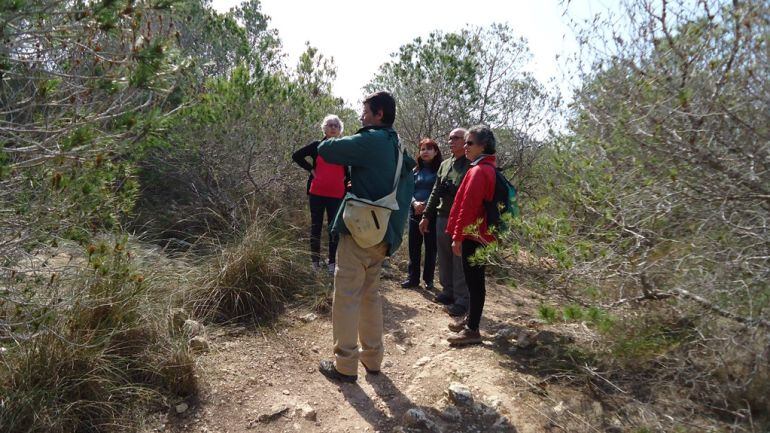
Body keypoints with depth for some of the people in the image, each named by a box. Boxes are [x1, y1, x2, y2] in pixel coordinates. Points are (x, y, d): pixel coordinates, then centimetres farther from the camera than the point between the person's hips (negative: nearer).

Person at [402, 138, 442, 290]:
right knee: (414, 246, 6)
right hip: (415, 213, 4)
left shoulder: (440, 170, -1)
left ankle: (428, 279, 14)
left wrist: (426, 205, -16)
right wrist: (415, 203, -12)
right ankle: (413, 278, 15)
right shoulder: (415, 171, 11)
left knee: (431, 247, 3)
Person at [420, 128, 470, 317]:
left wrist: (452, 191, -22)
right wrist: (426, 216, 19)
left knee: (460, 261, -3)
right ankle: (448, 291, 27)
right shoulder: (445, 164, 16)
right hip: (441, 218, 7)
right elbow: (435, 192, 19)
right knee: (444, 258, 13)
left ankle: (462, 300, 6)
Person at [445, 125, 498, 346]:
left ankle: (472, 330, 7)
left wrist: (457, 237, -16)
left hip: (473, 234, -10)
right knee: (474, 279, 18)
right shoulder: (488, 168, 14)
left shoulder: (478, 171, -17)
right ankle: (470, 319, 31)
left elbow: (468, 206, -20)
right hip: (480, 233, 10)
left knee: (474, 281, -2)